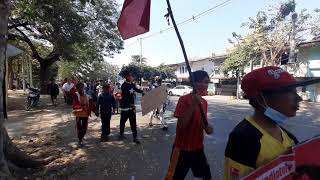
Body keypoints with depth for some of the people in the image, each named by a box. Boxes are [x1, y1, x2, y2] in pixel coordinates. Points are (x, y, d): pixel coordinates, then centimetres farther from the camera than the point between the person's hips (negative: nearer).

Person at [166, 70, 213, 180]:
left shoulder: (204, 102, 3)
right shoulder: (184, 99, -19)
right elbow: (181, 125, -25)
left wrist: (207, 128, -9)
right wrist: (194, 104, -31)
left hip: (198, 148, 6)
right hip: (182, 148, -6)